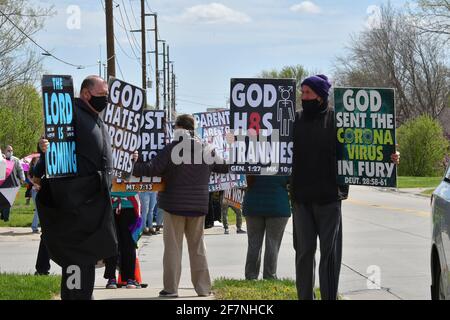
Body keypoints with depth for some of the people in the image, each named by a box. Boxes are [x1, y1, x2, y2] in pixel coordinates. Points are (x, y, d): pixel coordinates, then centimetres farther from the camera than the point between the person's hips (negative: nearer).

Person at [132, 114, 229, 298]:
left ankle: (171, 287, 2)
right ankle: (203, 287, 12)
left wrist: (136, 164, -1)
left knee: (173, 246, 3)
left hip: (174, 205, -4)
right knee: (197, 246, 12)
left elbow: (151, 169, -17)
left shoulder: (172, 149, -12)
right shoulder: (207, 150, 2)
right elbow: (223, 167, 14)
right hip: (198, 206, 4)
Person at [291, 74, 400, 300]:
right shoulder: (296, 121, 9)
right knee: (304, 250, 7)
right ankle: (305, 296, 15)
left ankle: (329, 296, 6)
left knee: (330, 251, 1)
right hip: (302, 197, 3)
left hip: (329, 197, -3)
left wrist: (388, 157, -13)